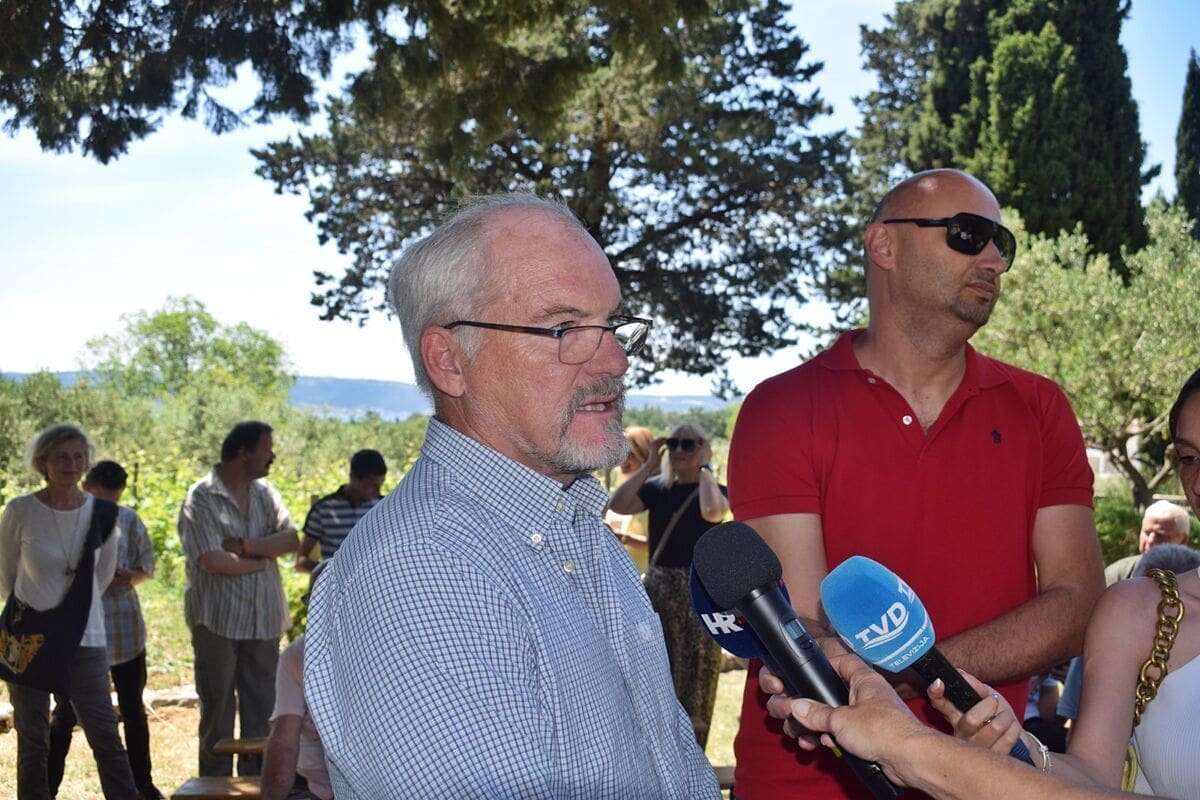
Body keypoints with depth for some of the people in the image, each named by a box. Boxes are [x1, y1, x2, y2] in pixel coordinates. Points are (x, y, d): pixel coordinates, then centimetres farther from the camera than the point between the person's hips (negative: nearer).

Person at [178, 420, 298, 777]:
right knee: (218, 711, 4)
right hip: (217, 621, -5)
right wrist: (262, 559, -6)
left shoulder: (265, 493, 10)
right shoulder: (201, 498, -9)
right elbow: (212, 561, -19)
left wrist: (245, 545, -16)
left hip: (263, 620, 5)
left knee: (262, 711, 9)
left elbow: (291, 539, -3)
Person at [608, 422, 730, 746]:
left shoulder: (714, 490, -2)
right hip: (657, 586, 4)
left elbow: (712, 512, -26)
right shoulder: (656, 488, 7)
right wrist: (649, 466, -5)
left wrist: (705, 468, -14)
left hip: (698, 589, -4)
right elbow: (618, 505, -10)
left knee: (694, 677, 0)